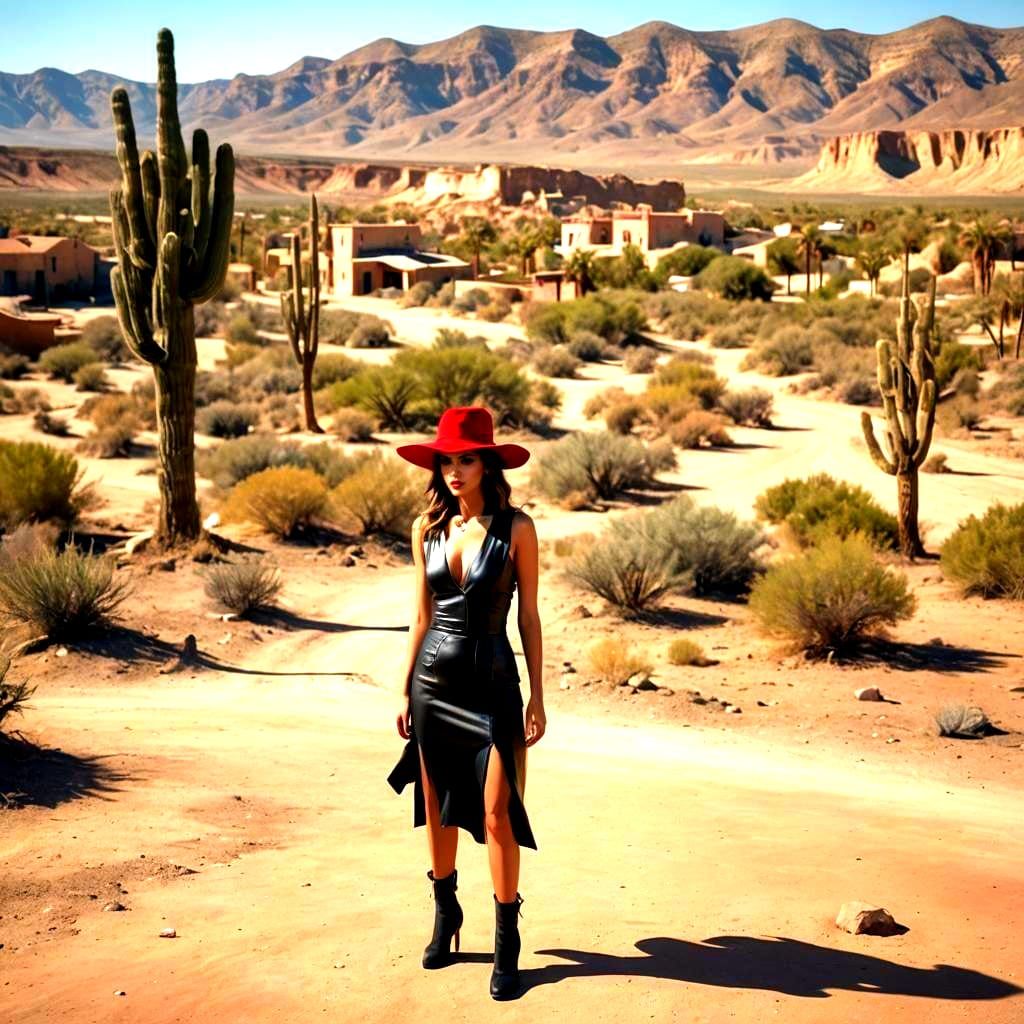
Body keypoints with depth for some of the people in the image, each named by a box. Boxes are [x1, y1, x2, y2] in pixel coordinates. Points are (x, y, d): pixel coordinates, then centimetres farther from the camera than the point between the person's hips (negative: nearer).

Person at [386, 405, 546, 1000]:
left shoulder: (516, 529, -6)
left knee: (497, 815, -6)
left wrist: (538, 698, -5)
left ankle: (507, 943, 5)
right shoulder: (428, 528, 4)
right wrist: (406, 690, 11)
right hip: (434, 680, 4)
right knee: (437, 808, 12)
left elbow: (529, 616, -3)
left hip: (491, 682, -4)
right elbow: (422, 614, 11)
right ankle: (446, 917, 30)